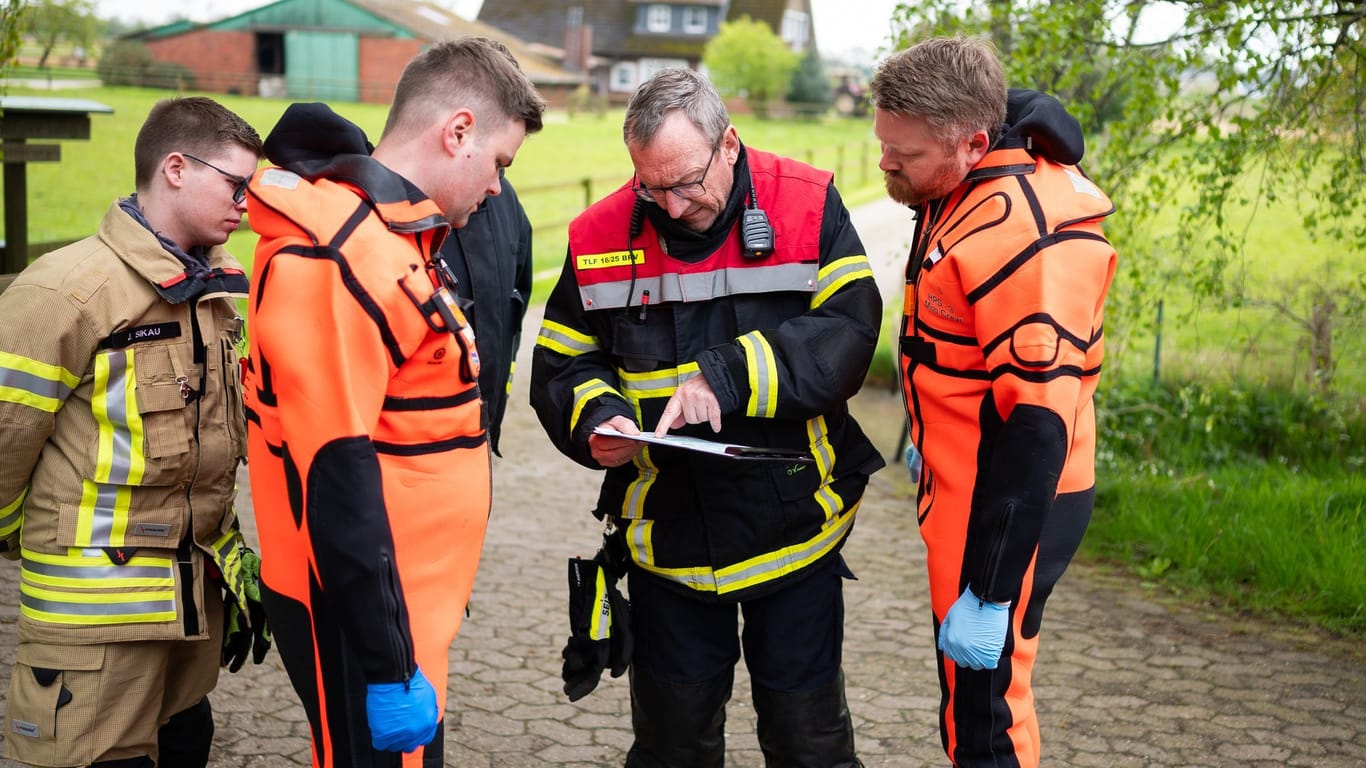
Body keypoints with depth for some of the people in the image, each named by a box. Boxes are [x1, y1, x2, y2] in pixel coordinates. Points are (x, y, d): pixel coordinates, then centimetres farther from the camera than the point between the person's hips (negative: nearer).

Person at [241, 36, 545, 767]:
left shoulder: (388, 233, 10)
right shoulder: (340, 257, -22)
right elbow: (334, 480, -25)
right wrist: (388, 667, -22)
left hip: (408, 598, 10)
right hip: (363, 613, -10)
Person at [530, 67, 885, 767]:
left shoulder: (808, 207, -9)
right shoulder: (601, 237, -3)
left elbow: (848, 331, -18)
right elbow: (560, 367, 4)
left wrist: (727, 377, -26)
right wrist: (599, 418, -18)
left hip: (793, 524, -1)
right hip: (665, 534, 2)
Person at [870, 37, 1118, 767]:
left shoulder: (1023, 232, -27)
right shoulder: (961, 193, 3)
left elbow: (1038, 424, -28)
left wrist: (991, 593, -26)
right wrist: (930, 442, 30)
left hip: (1012, 504, -10)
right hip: (965, 482, 10)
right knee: (971, 699, 22)